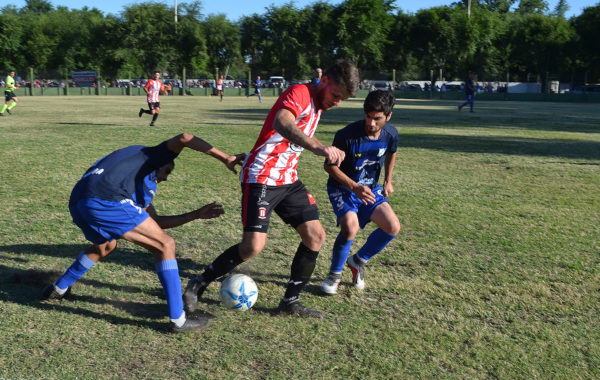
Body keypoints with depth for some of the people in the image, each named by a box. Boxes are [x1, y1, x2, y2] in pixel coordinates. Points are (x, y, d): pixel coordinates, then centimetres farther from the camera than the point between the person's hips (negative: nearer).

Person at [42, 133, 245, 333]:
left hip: (77, 203, 9)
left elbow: (156, 222, 38)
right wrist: (225, 158, 2)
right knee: (165, 245, 0)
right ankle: (178, 320, -2)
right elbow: (183, 138, 0)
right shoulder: (151, 155, 20)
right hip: (106, 200, -9)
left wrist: (196, 214, 41)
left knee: (106, 246, 40)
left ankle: (58, 289, 49)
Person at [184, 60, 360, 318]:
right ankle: (198, 285, 6)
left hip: (288, 180, 9)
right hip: (261, 178, -9)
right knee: (254, 246, -16)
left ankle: (290, 302, 14)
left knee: (315, 236, 2)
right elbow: (281, 123, -37)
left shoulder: (317, 106, 15)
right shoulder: (300, 92, -14)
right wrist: (316, 146, -50)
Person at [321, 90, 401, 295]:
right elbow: (329, 165, -17)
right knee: (351, 227, -29)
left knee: (393, 227, -12)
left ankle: (358, 260, 14)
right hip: (342, 188, -5)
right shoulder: (347, 135, -26)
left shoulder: (391, 134, -11)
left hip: (370, 188, 5)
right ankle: (335, 274, -3)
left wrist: (388, 181, 10)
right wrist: (354, 187, -28)